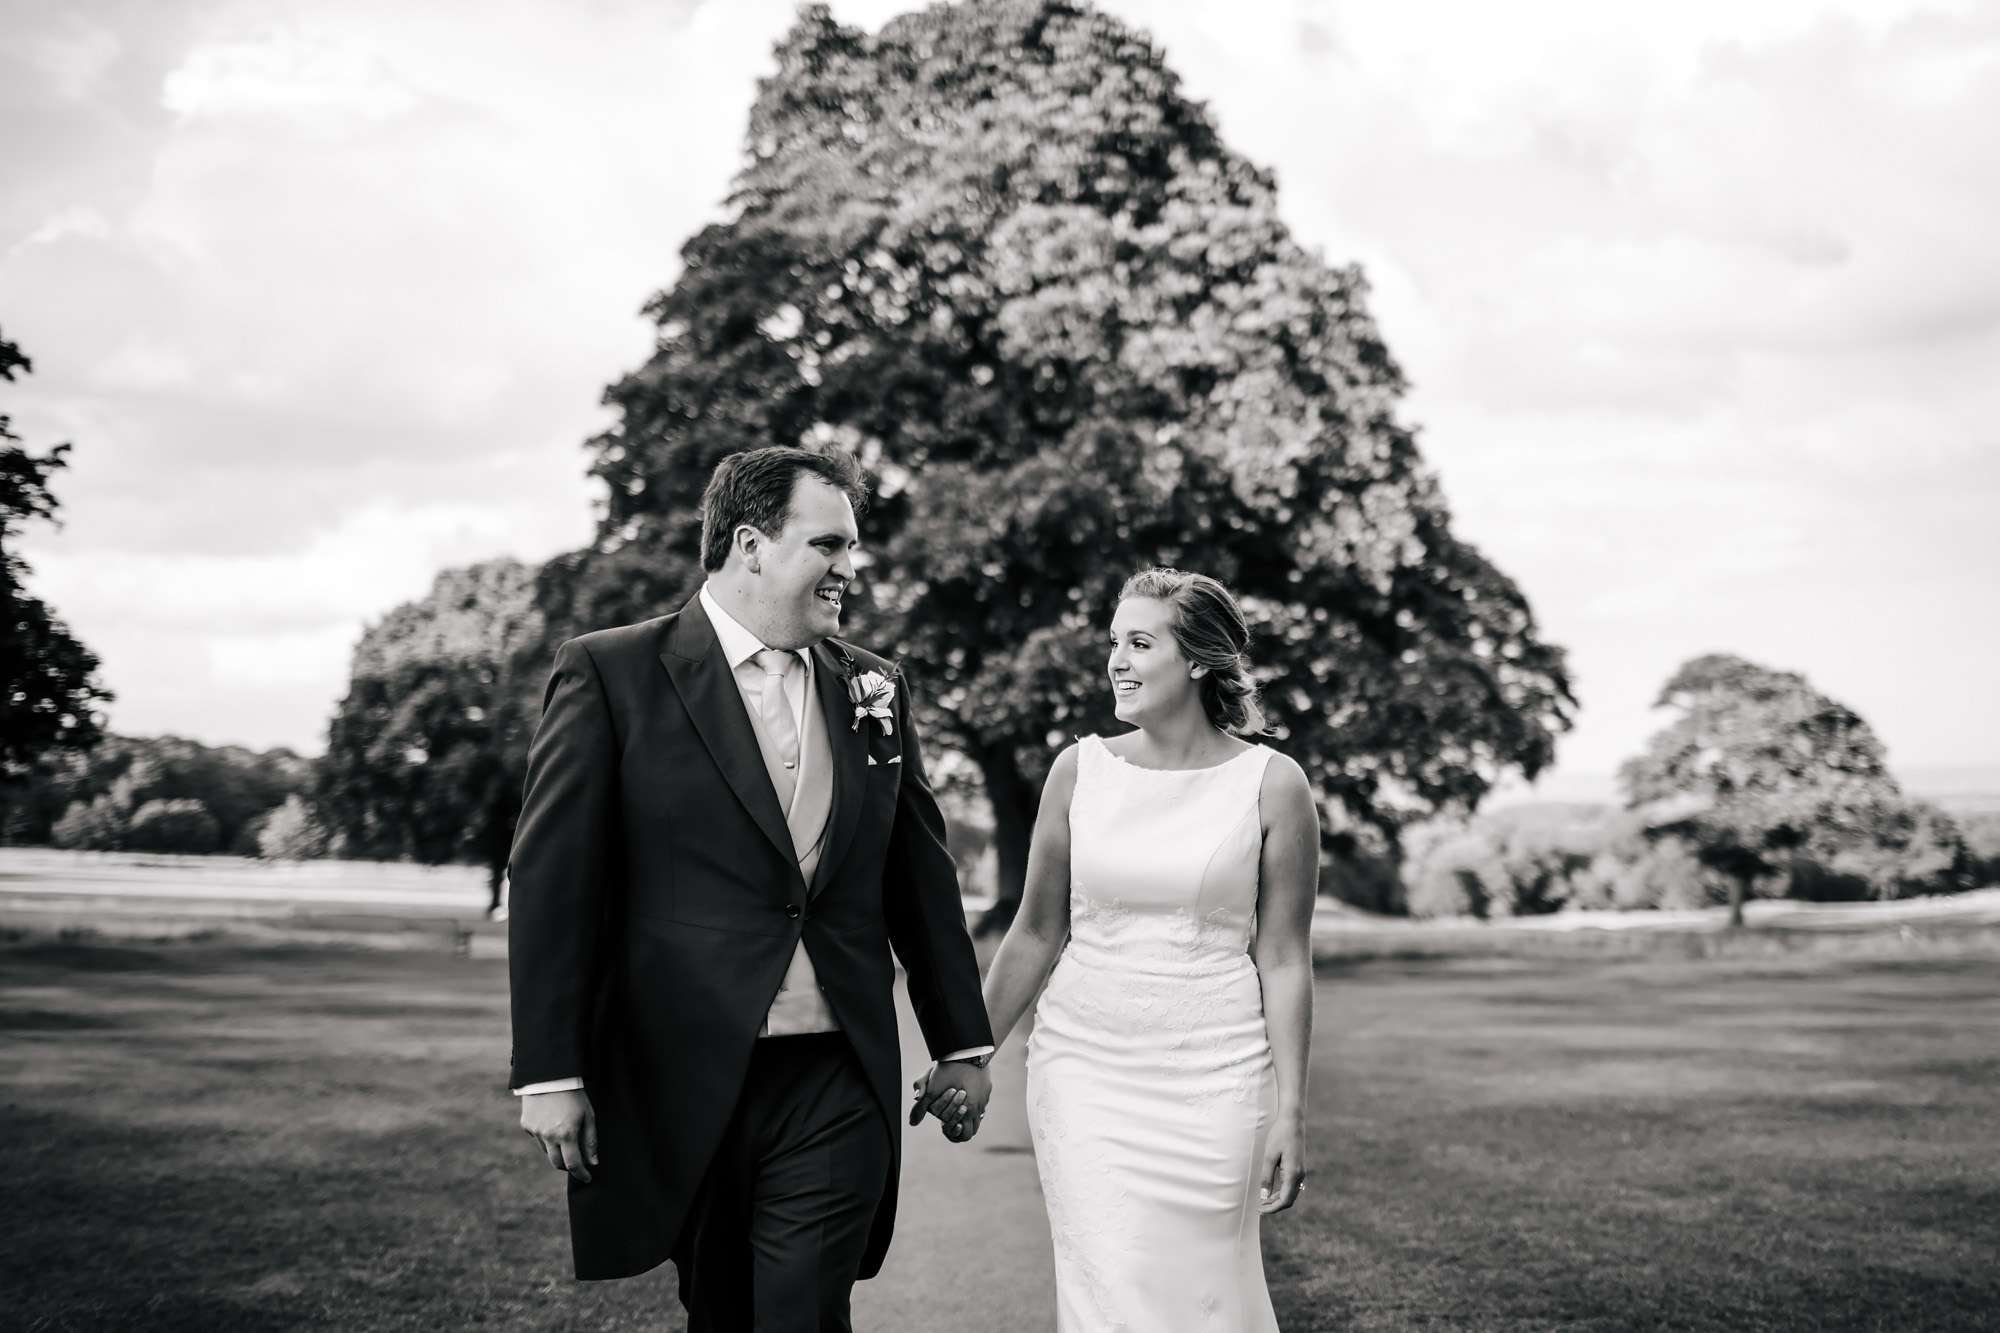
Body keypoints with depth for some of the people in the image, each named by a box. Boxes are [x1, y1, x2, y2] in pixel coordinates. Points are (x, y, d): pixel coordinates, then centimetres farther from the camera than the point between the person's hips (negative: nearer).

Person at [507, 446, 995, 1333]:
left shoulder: (872, 688, 9)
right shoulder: (611, 673, -4)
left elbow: (920, 877, 15)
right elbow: (552, 882, -7)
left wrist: (962, 1043, 16)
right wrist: (549, 1072, -10)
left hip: (835, 1088, 2)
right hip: (683, 1088, -2)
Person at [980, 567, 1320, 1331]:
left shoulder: (1272, 785, -4)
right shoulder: (1081, 769, 2)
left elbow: (1283, 960, -2)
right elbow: (1037, 934, 8)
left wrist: (1291, 1110, -3)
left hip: (1212, 1080, -1)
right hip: (1085, 1067, 2)